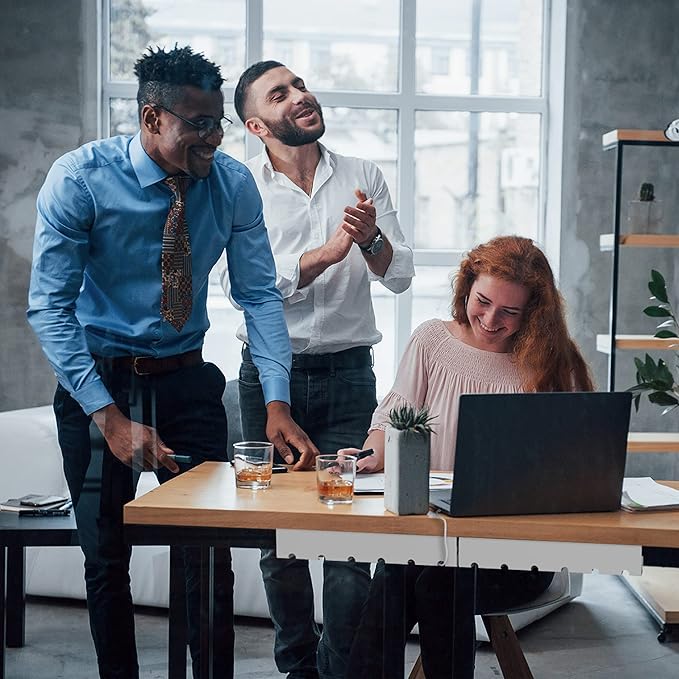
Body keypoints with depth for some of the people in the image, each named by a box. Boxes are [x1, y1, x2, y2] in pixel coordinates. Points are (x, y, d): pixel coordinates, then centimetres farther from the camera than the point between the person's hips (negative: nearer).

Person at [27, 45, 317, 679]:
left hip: (187, 380, 2)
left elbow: (259, 294, -6)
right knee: (106, 556, 8)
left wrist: (276, 403, -19)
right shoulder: (79, 180, -17)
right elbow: (49, 309, -18)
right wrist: (109, 417, -26)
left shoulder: (233, 183, -9)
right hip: (98, 381, -2)